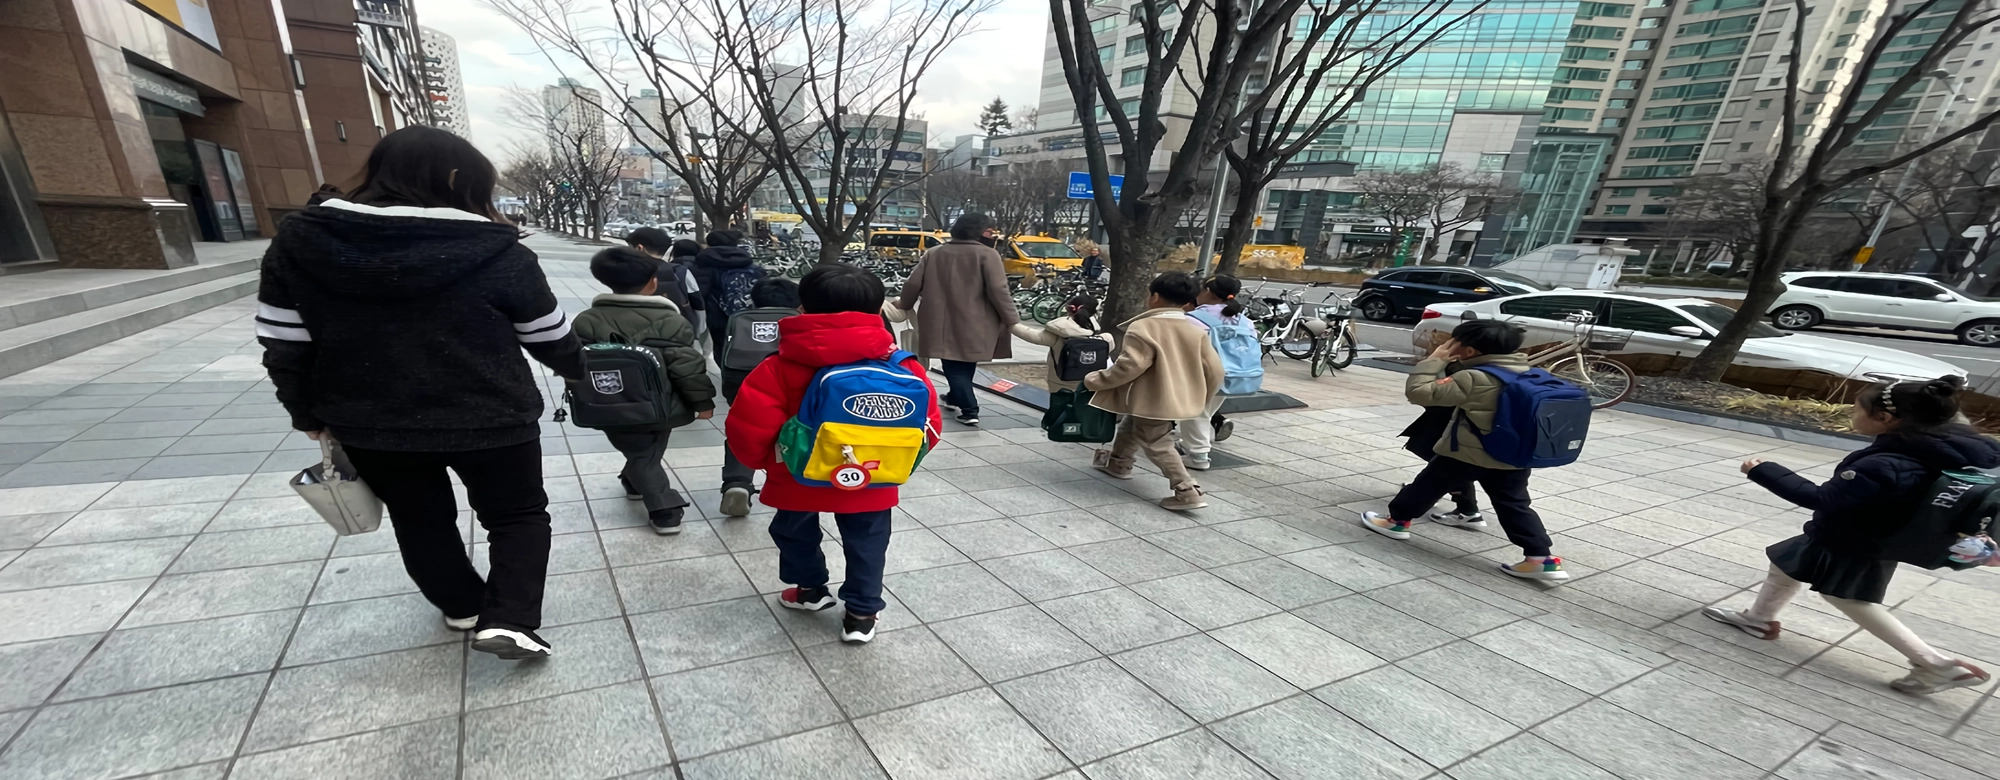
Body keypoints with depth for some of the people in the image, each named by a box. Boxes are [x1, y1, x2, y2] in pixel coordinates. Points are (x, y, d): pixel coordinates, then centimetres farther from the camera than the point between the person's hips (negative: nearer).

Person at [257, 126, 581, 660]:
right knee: (518, 514, 15)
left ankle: (462, 607, 41)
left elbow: (283, 345, 1)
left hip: (367, 423, 4)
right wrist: (576, 369, 17)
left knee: (419, 519, 25)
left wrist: (310, 413, 15)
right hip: (491, 419, -4)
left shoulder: (299, 242, -4)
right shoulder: (496, 253, -15)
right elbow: (550, 335, -4)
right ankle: (509, 620, 3)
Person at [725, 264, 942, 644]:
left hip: (798, 478, 0)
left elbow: (748, 428, -17)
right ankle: (862, 612, 26)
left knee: (795, 533, 27)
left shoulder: (782, 368, -16)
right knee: (866, 543, 19)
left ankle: (810, 589, 45)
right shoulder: (900, 368, -13)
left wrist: (762, 460, 4)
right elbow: (926, 425, -8)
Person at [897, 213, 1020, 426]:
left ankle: (969, 410, -3)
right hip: (973, 325, -2)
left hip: (942, 324, 2)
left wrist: (905, 305, 26)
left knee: (954, 366, 6)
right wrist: (1012, 320, -10)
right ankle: (955, 398, 36)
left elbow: (913, 284, 9)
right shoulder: (987, 254, -5)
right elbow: (998, 291, -14)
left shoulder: (934, 253, 9)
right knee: (965, 365, 19)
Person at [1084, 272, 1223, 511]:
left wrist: (1095, 380, -12)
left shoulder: (1143, 328, -19)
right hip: (1176, 399, 9)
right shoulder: (1196, 331, 2)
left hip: (1151, 401, -9)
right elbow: (1214, 370, 1)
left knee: (1157, 445, 3)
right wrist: (1201, 397, 17)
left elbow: (1128, 367, -25)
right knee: (1130, 427, 28)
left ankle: (1187, 492, -5)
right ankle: (1117, 463, 48)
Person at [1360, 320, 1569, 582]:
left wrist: (1435, 360, -14)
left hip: (1467, 454, -6)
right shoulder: (1525, 372, 3)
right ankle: (1542, 558, 9)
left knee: (1427, 486, 12)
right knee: (1515, 507, 13)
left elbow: (1418, 391, -24)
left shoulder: (1474, 379, -22)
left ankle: (1397, 520, 27)